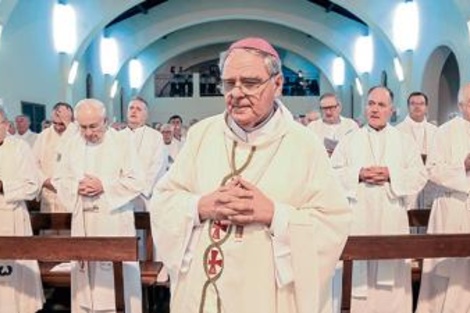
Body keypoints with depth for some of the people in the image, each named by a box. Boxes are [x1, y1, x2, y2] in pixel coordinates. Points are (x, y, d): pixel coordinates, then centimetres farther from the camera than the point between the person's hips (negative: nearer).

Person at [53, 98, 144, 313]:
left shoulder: (122, 143, -4)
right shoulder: (72, 144, 7)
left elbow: (136, 181, -8)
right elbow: (59, 180, 11)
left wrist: (104, 186, -16)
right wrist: (77, 187, -10)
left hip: (114, 220, -3)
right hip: (82, 221, 4)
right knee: (84, 272, 10)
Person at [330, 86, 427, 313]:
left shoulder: (405, 141, 11)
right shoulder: (349, 140, 9)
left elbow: (420, 175, 4)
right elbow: (333, 174, 3)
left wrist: (391, 174, -11)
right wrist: (358, 174, -12)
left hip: (392, 219, 1)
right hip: (358, 219, 0)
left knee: (391, 271, 2)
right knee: (358, 274, 1)